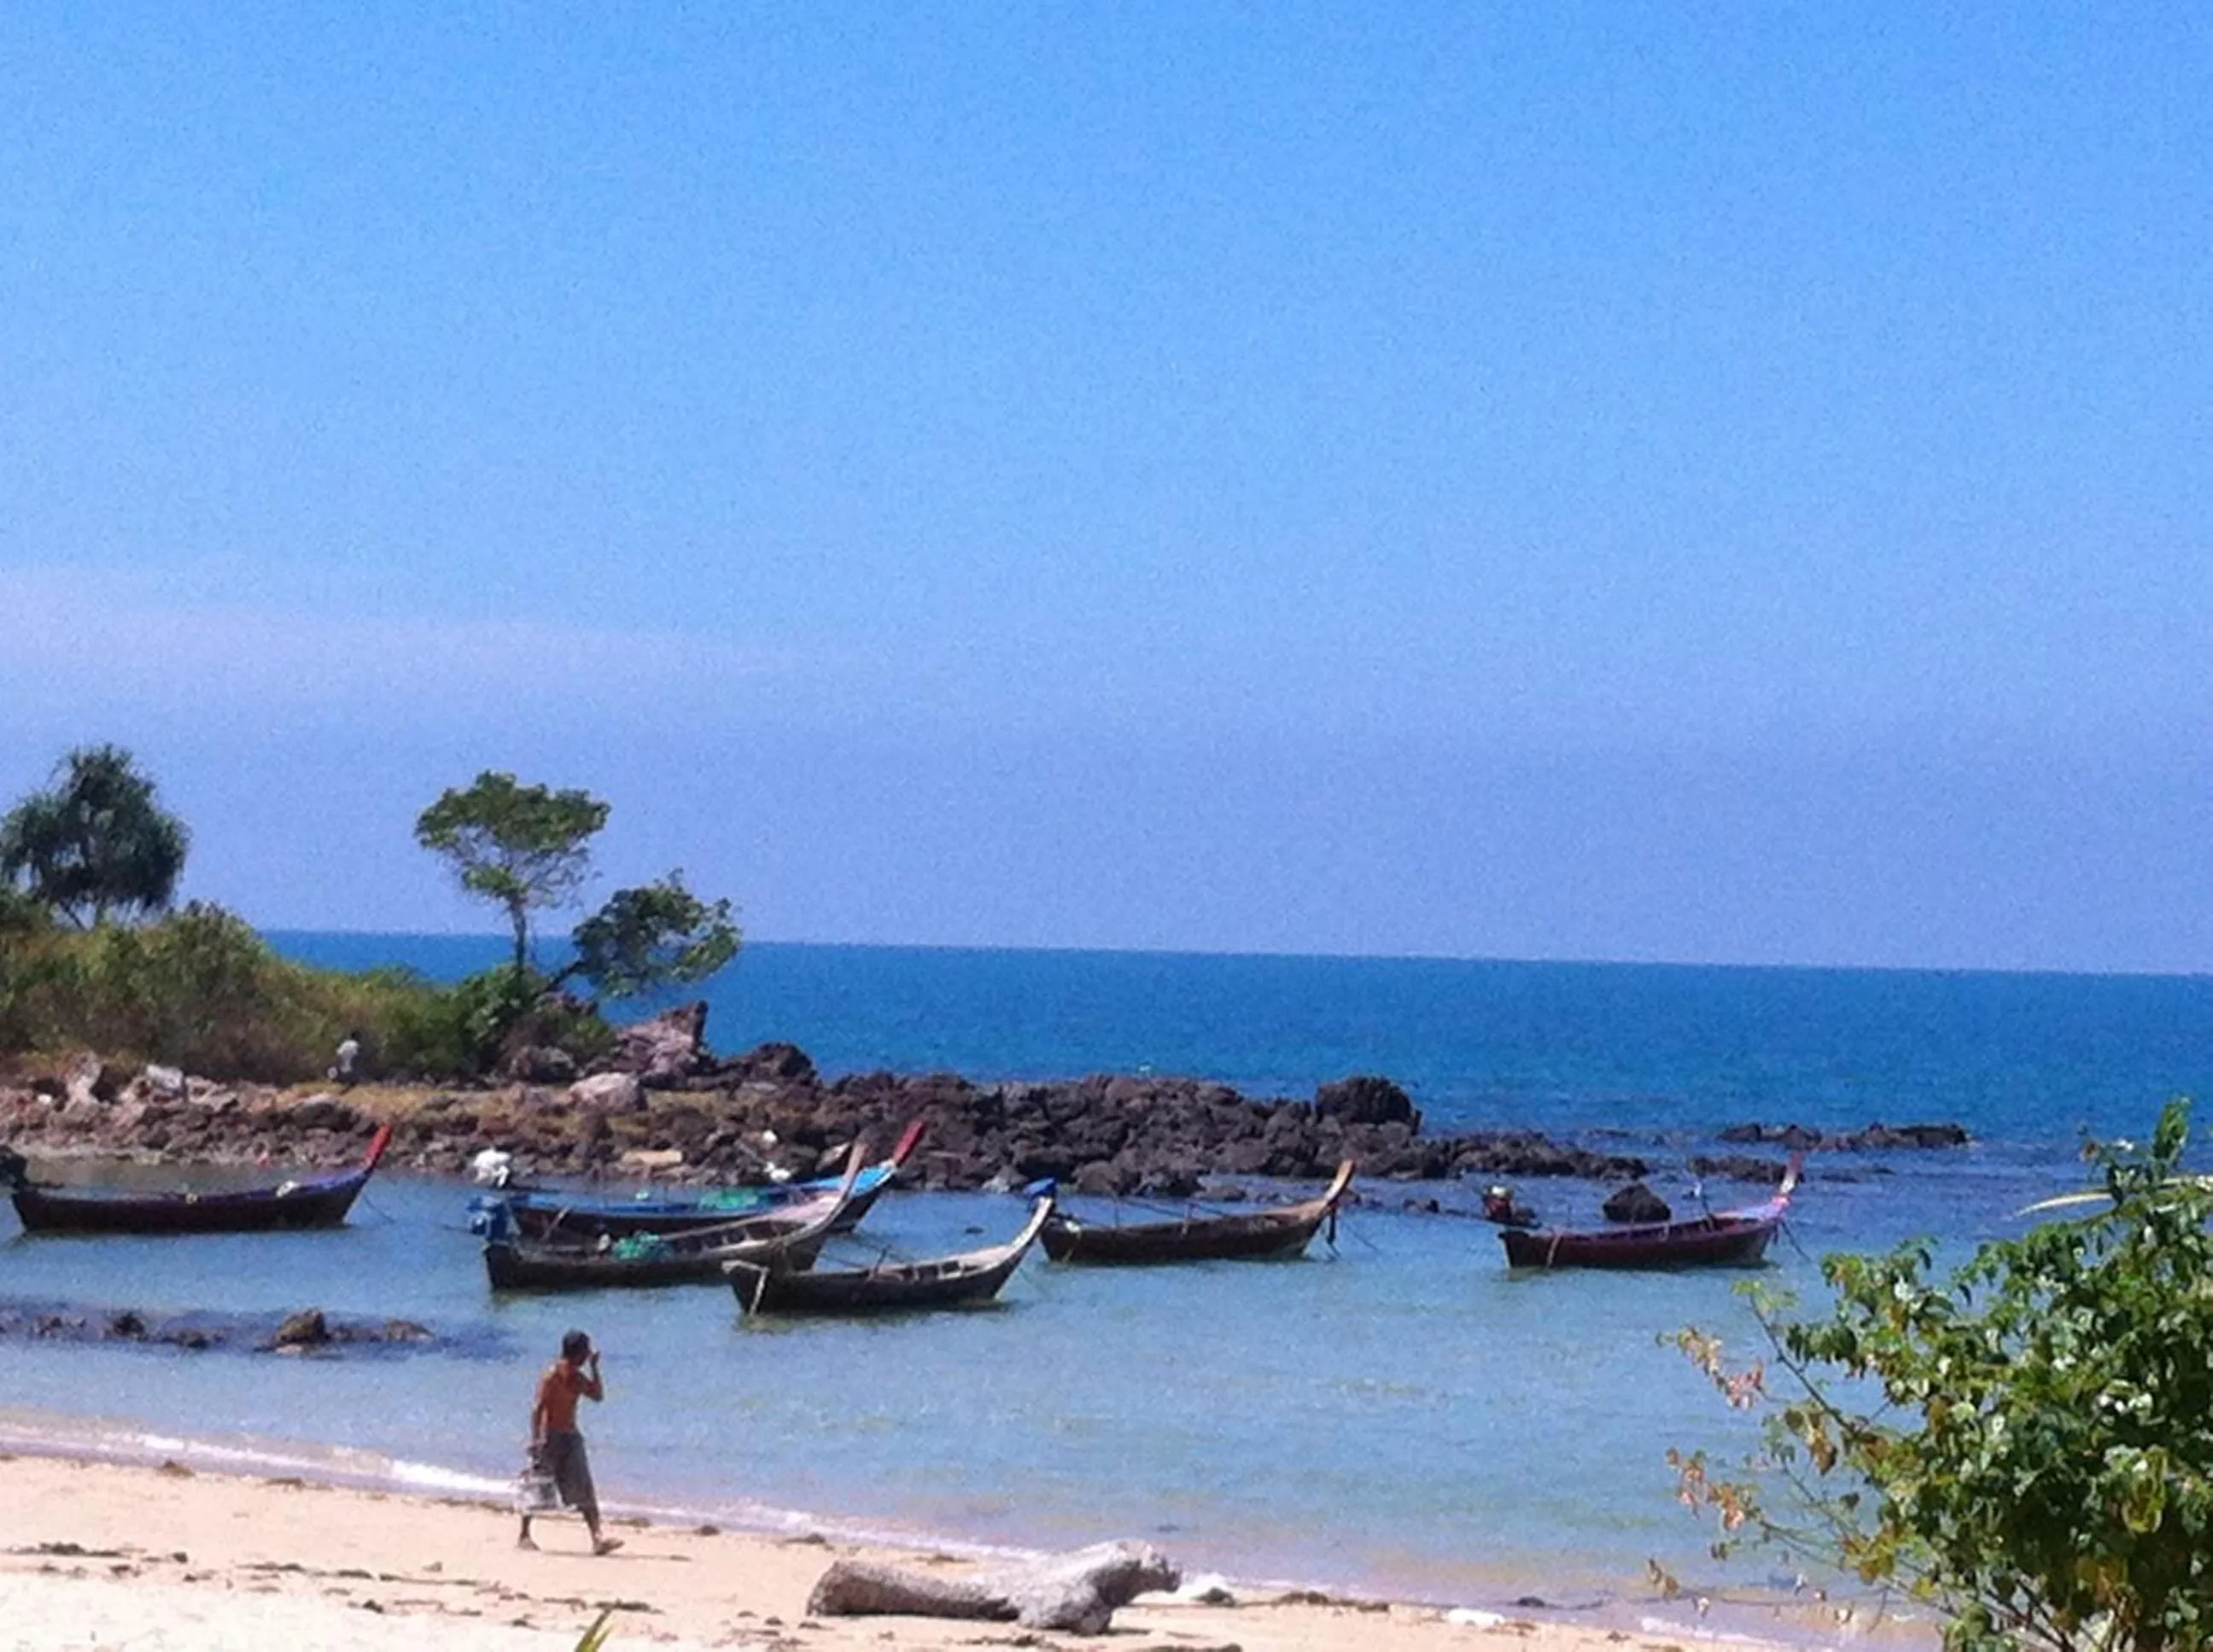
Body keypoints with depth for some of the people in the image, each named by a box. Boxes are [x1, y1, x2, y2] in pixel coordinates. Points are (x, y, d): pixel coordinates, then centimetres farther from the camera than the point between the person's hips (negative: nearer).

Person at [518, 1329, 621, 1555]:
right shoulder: (552, 1375, -13)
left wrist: (594, 1367, 7)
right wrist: (535, 1439, -25)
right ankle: (523, 1535, 19)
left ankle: (597, 1539, -9)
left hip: (571, 1437, 7)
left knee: (585, 1492, -3)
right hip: (550, 1437, -7)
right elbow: (538, 1408, -18)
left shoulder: (577, 1377, 10)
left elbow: (598, 1395, 15)